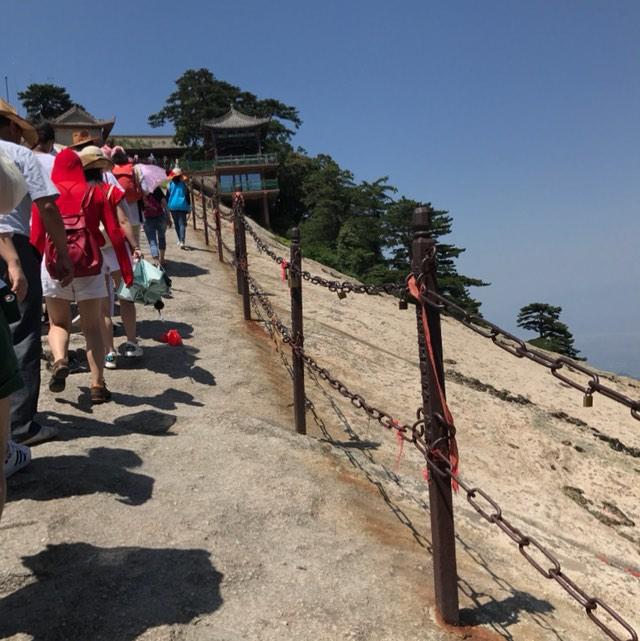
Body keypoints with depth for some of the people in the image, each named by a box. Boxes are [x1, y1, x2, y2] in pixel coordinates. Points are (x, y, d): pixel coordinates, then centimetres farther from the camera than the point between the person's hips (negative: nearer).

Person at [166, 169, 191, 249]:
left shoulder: (170, 184, 1)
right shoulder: (183, 184, 0)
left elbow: (167, 196, 4)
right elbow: (187, 196, 4)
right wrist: (188, 207, 11)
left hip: (173, 206, 1)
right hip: (182, 206, -1)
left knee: (176, 224, 15)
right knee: (182, 224, -6)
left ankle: (180, 241, 23)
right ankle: (182, 241, -21)